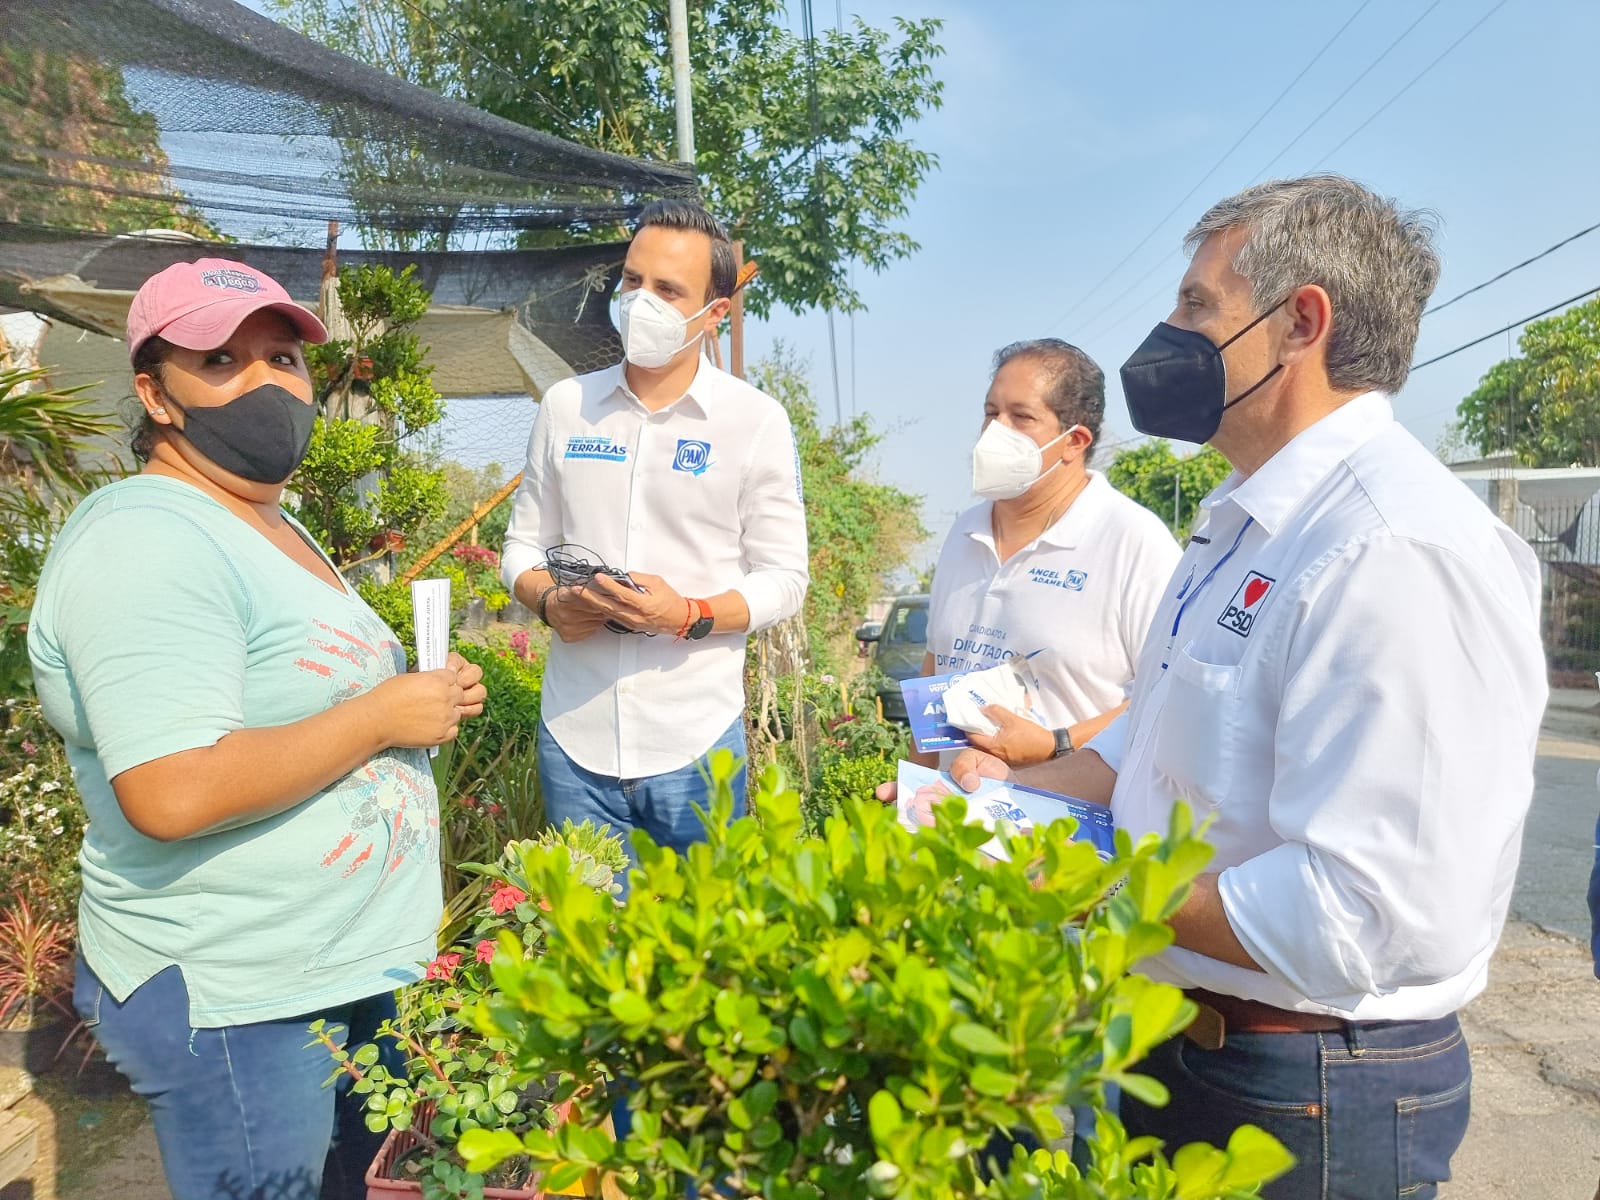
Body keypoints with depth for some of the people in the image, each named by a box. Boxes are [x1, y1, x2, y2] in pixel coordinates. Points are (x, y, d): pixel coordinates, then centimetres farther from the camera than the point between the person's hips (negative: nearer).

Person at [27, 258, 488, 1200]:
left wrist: (429, 700, 3)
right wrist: (381, 715, -22)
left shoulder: (276, 526, 11)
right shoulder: (147, 541, -20)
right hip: (237, 1001, -9)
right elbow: (172, 795, -30)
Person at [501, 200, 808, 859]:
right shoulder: (565, 405, 6)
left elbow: (784, 577, -3)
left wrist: (689, 614, -20)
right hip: (572, 737, 3)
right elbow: (522, 544, 13)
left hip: (695, 742, -2)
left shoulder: (756, 421, -4)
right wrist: (548, 601, -8)